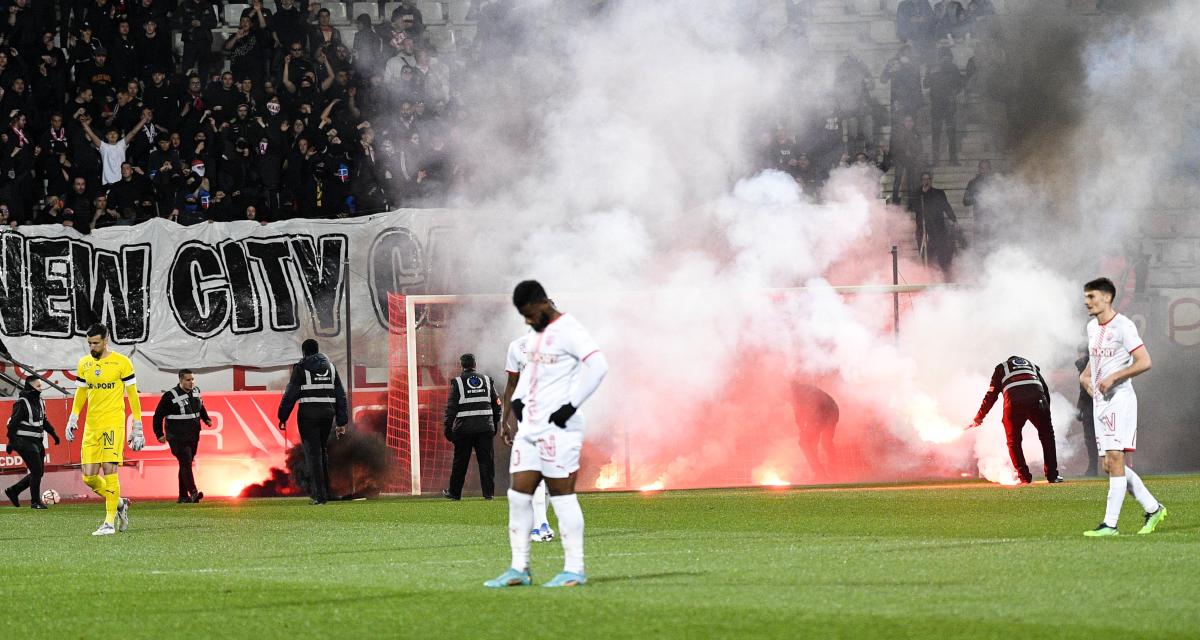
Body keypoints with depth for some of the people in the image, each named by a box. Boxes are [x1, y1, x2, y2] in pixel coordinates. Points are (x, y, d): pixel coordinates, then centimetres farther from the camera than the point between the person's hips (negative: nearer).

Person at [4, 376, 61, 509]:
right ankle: (35, 501, 4)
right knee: (37, 471, -9)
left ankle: (13, 491, 22)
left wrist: (53, 433, 17)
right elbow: (13, 423, -13)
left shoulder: (40, 402, 12)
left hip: (37, 442, 9)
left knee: (38, 472, 9)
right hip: (25, 442, -9)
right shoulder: (22, 403, -13)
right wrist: (11, 442, -16)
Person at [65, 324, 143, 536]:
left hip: (113, 424, -5)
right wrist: (73, 419, 8)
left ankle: (110, 522, -8)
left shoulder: (122, 363, -3)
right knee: (89, 477, -1)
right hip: (91, 427, 5)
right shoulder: (84, 364, 11)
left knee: (109, 469, -13)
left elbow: (133, 395, 0)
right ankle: (119, 504, 23)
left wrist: (137, 428, -2)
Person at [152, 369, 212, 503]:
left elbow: (201, 407, 29)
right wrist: (159, 434, -6)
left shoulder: (195, 392, 8)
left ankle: (183, 496, 16)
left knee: (186, 464, 11)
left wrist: (207, 419, 14)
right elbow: (158, 415, -5)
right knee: (186, 463, -16)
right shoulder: (170, 396, -10)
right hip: (177, 438, -6)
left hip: (193, 437, 6)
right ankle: (193, 492, -24)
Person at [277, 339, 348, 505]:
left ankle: (320, 495, -10)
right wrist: (341, 423, 13)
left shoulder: (301, 367, -1)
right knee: (322, 451, 19)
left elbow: (290, 394, -7)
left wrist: (283, 417, -1)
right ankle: (324, 490, 19)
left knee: (313, 453, -3)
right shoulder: (330, 367, 13)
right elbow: (341, 395, 12)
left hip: (309, 414, -4)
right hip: (328, 413, 5)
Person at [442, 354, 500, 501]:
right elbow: (496, 405, 12)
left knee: (460, 462, 6)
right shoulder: (487, 380, 9)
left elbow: (451, 407, -5)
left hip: (464, 427, -2)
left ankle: (454, 493, 14)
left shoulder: (458, 383, -2)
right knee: (486, 460, 4)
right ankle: (488, 493, 0)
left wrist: (448, 428, -1)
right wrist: (495, 424, 20)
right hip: (485, 427, 2)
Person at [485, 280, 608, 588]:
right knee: (518, 494, 6)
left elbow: (598, 365, -23)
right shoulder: (538, 332, 16)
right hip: (529, 426, 9)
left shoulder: (568, 330, -13)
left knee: (562, 494, -6)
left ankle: (574, 570, -1)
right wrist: (517, 398, 16)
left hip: (557, 428, -9)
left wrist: (571, 404, -21)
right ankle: (519, 569, 12)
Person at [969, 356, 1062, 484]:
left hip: (1013, 403, -1)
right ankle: (1052, 475, 14)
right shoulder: (1032, 366, 34)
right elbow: (1045, 389, 25)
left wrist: (979, 417, 27)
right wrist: (1046, 410, 29)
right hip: (1037, 400, 1)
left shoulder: (1001, 368, 28)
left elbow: (991, 395, 22)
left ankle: (1024, 477, 10)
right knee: (1047, 436, 18)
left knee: (1014, 442, 17)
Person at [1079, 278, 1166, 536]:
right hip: (1100, 402, 9)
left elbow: (1144, 362, -17)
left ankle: (1110, 524, -16)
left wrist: (1113, 378, -20)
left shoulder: (1123, 326, -12)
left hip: (1119, 399, -9)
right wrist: (1086, 374, 10)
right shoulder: (1092, 327, 14)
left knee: (1114, 460, -14)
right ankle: (1153, 508, 19)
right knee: (1110, 465, 7)